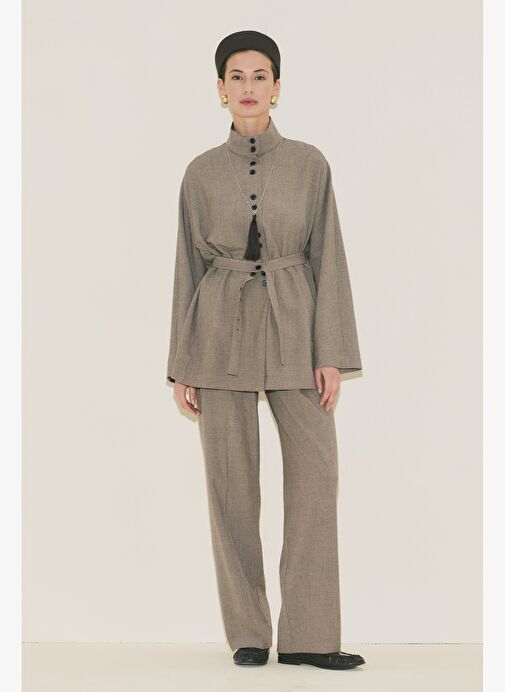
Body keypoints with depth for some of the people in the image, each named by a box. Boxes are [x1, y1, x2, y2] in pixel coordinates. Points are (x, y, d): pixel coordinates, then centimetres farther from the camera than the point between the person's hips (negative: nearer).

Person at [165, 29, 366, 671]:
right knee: (231, 481, 1)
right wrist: (181, 367, 3)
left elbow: (327, 258, 2)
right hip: (221, 334, 0)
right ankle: (248, 632, 12)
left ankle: (309, 634, 0)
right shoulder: (202, 172, 5)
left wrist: (331, 354, -5)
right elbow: (189, 268, 7)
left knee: (316, 471, -8)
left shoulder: (309, 163, 4)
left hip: (292, 330, 0)